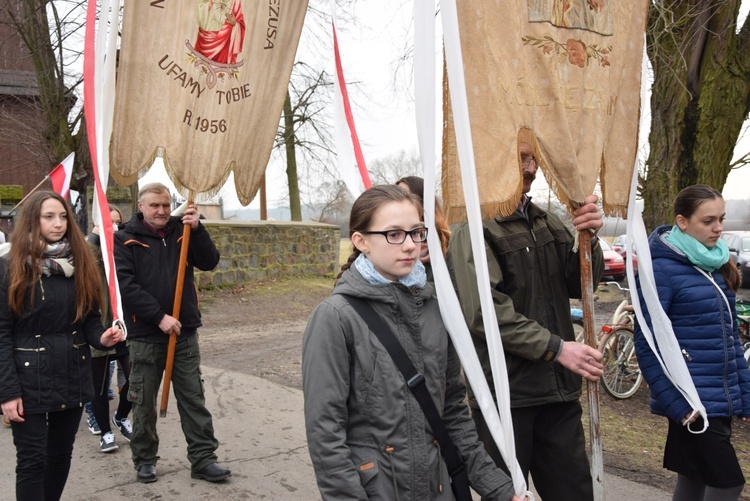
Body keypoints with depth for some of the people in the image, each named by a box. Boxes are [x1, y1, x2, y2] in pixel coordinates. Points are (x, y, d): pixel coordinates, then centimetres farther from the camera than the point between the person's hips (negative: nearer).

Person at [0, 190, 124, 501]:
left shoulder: (80, 263, 6)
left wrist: (101, 337, -12)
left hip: (73, 375, 5)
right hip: (30, 379, -4)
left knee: (62, 453, 15)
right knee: (32, 460, 0)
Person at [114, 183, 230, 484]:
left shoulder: (182, 232, 7)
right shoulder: (125, 240, -3)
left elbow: (209, 262, -4)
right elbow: (126, 285, -13)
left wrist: (197, 229, -19)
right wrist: (159, 317, -19)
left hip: (185, 332, 3)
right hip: (145, 335, -2)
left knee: (193, 398, 5)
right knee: (144, 402, 9)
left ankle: (203, 459, 12)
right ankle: (145, 460, 25)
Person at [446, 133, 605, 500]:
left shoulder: (548, 222, 14)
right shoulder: (472, 229, -10)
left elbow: (579, 286, 11)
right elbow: (483, 312, -19)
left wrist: (588, 240, -7)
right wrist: (555, 347, -18)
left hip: (557, 388, 7)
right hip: (503, 392, -6)